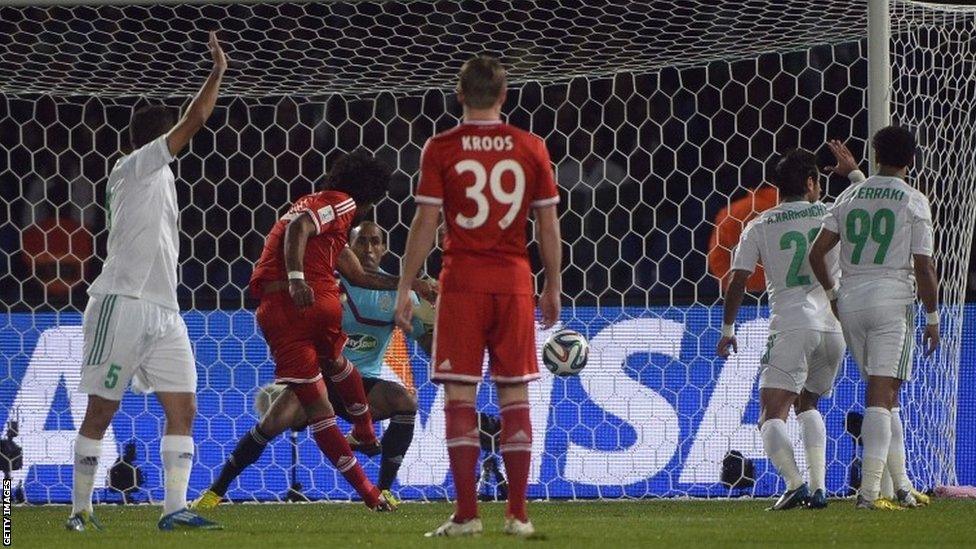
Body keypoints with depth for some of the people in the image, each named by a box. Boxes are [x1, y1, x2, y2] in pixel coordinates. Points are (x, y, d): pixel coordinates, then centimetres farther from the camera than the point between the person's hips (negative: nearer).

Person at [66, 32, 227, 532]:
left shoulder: (159, 177, 21)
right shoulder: (132, 169, -4)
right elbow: (193, 122, -9)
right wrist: (217, 72, -3)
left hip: (163, 312, 8)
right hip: (121, 304, -8)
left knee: (183, 409, -3)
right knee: (101, 411, -1)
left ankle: (174, 509, -7)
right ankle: (80, 508, 7)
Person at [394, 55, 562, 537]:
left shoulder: (441, 149, -3)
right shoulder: (531, 148, 4)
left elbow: (425, 224, -5)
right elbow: (548, 225, 7)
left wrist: (404, 288, 1)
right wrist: (553, 286, 17)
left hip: (462, 283, -2)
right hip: (515, 282, 2)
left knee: (459, 394, 0)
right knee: (515, 394, 6)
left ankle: (467, 513, -6)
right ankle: (518, 514, 4)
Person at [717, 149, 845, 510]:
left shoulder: (759, 227, 5)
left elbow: (738, 281, 2)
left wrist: (728, 328, 14)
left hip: (790, 327, -4)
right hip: (834, 326, 4)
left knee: (772, 415, -7)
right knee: (807, 404, 23)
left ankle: (794, 483, -30)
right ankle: (818, 487, 11)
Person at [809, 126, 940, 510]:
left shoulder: (849, 197, 10)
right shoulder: (914, 202, -2)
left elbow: (817, 253, 7)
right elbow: (923, 267, -7)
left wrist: (832, 293, 22)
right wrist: (933, 317, 2)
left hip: (851, 303, 4)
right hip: (893, 300, -4)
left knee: (883, 395, 14)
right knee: (882, 397, -7)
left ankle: (900, 484, 15)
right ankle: (869, 490, -16)